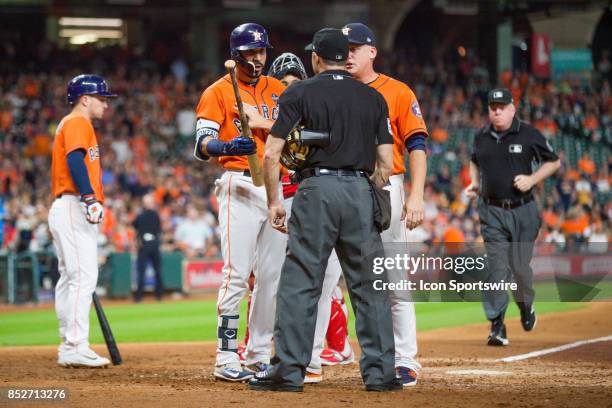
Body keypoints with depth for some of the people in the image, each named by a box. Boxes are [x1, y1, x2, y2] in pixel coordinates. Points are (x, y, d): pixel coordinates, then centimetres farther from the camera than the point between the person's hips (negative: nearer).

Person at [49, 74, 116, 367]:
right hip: (74, 208, -11)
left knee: (70, 278, 11)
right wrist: (89, 198, -30)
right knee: (83, 276, -16)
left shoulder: (68, 124, 26)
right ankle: (76, 347, -22)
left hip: (64, 208, 11)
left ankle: (68, 347, 13)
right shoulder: (78, 123, -5)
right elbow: (75, 159, -21)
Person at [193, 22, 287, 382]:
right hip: (240, 187, -6)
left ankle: (260, 355, 15)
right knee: (237, 274, -11)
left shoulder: (278, 90, 15)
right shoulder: (219, 92, -2)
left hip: (277, 187, 6)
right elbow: (202, 146, -12)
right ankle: (226, 359, -10)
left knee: (272, 275, 7)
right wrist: (227, 146, -33)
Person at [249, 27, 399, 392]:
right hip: (360, 190, 3)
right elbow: (385, 164, 8)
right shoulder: (374, 98, 11)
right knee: (369, 284, 7)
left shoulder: (299, 93, 3)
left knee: (299, 282, -1)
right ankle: (380, 371, 7)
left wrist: (273, 201, 6)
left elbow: (272, 154, -3)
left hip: (317, 188, -3)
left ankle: (289, 370, -3)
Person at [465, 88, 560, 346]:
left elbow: (554, 162, 5)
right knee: (497, 268, -8)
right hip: (492, 212, 2)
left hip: (523, 211, -2)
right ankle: (497, 327, -7)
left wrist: (532, 179, -9)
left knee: (520, 266, 1)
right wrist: (474, 183, 8)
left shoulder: (529, 135, -3)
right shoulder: (481, 137, 7)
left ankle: (526, 306, 33)